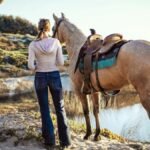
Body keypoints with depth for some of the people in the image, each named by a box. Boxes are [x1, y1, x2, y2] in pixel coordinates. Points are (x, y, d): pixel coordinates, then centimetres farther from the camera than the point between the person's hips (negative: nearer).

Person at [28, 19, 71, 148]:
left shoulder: (33, 44, -10)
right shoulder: (56, 42, -8)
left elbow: (31, 66, -13)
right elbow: (61, 62, -7)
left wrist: (36, 68, 9)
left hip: (40, 77, 0)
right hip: (54, 76, 1)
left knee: (44, 109, 12)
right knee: (60, 108, 12)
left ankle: (50, 139, 15)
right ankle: (65, 139, 13)